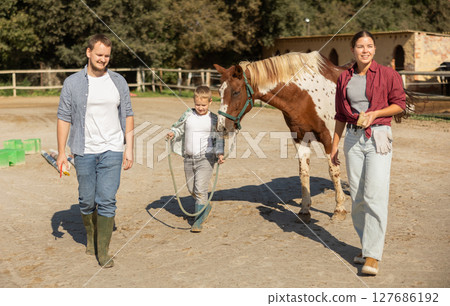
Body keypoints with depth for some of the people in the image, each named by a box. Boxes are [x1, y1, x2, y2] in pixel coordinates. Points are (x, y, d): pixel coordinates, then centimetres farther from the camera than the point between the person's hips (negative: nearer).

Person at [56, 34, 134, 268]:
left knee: (107, 200, -5)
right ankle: (91, 237, 36)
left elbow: (128, 115, 9)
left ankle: (103, 251, 4)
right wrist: (61, 152, -4)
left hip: (112, 151, 0)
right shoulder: (72, 83, -1)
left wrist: (129, 148, 3)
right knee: (87, 200, 10)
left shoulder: (119, 82, 5)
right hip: (84, 152, 0)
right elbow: (64, 118, 1)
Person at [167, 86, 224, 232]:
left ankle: (198, 221, -6)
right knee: (191, 189, 15)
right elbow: (178, 127, 12)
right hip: (189, 158, 5)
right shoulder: (187, 115, 4)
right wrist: (172, 133, -10)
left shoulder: (213, 119, -3)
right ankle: (206, 206, 41)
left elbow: (219, 138, -1)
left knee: (201, 189, -13)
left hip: (206, 158, -4)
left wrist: (219, 153, -15)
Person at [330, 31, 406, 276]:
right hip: (353, 138, 4)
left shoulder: (387, 75, -1)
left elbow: (400, 104, 2)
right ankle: (366, 244, 24)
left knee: (375, 196, -10)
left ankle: (372, 255, -6)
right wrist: (334, 145, 13)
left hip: (378, 138, -4)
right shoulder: (344, 79, 9)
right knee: (357, 198, 7)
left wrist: (374, 113, -14)